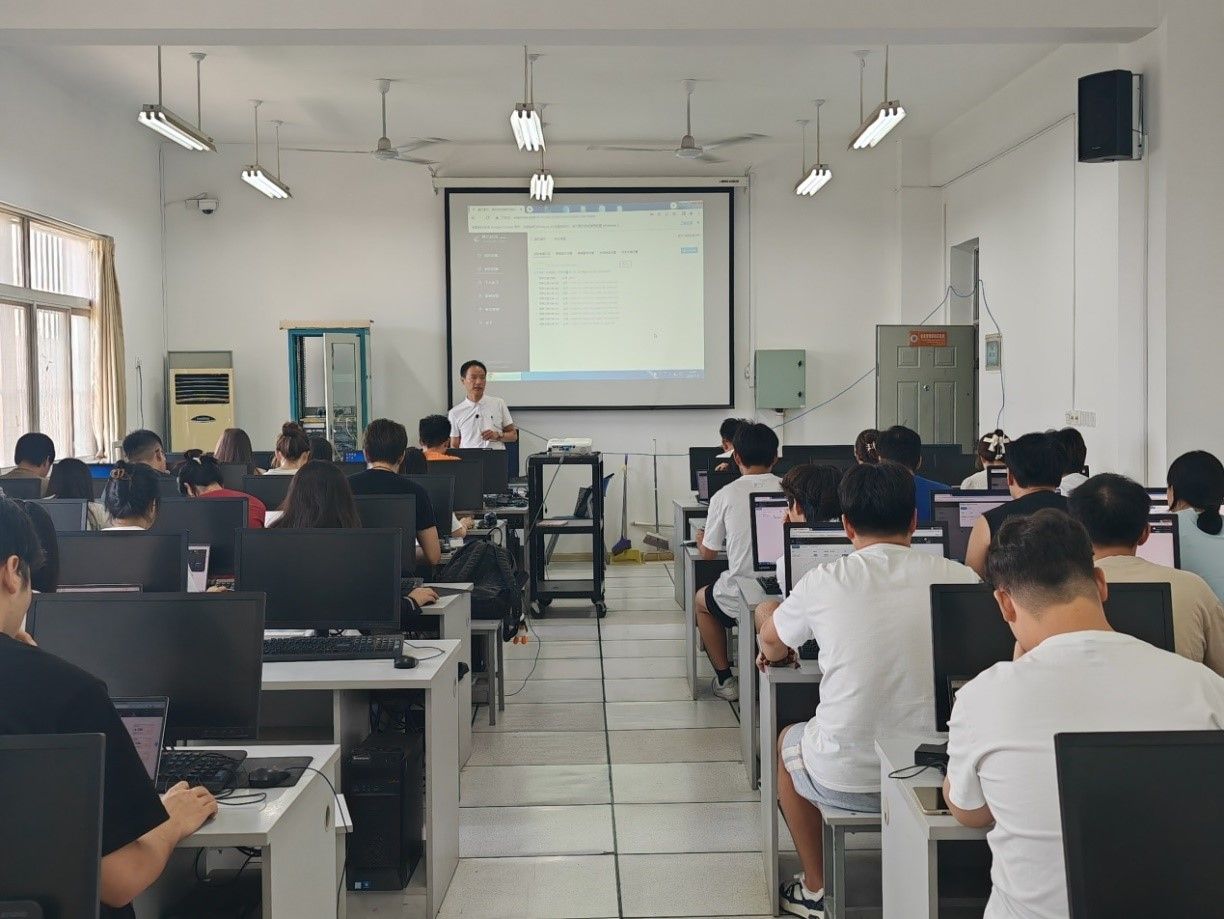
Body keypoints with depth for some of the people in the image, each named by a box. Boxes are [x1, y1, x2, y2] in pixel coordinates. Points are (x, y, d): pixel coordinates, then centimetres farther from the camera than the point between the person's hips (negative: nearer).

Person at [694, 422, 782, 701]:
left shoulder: (725, 496, -9)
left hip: (743, 597, -3)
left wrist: (701, 540, 26)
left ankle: (725, 679, 26)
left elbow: (708, 553, 3)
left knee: (701, 600, 30)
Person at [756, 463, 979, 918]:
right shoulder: (961, 579, -7)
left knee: (788, 740, 32)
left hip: (845, 780, -2)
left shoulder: (825, 581, -11)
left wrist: (774, 654, 34)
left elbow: (772, 646, 10)